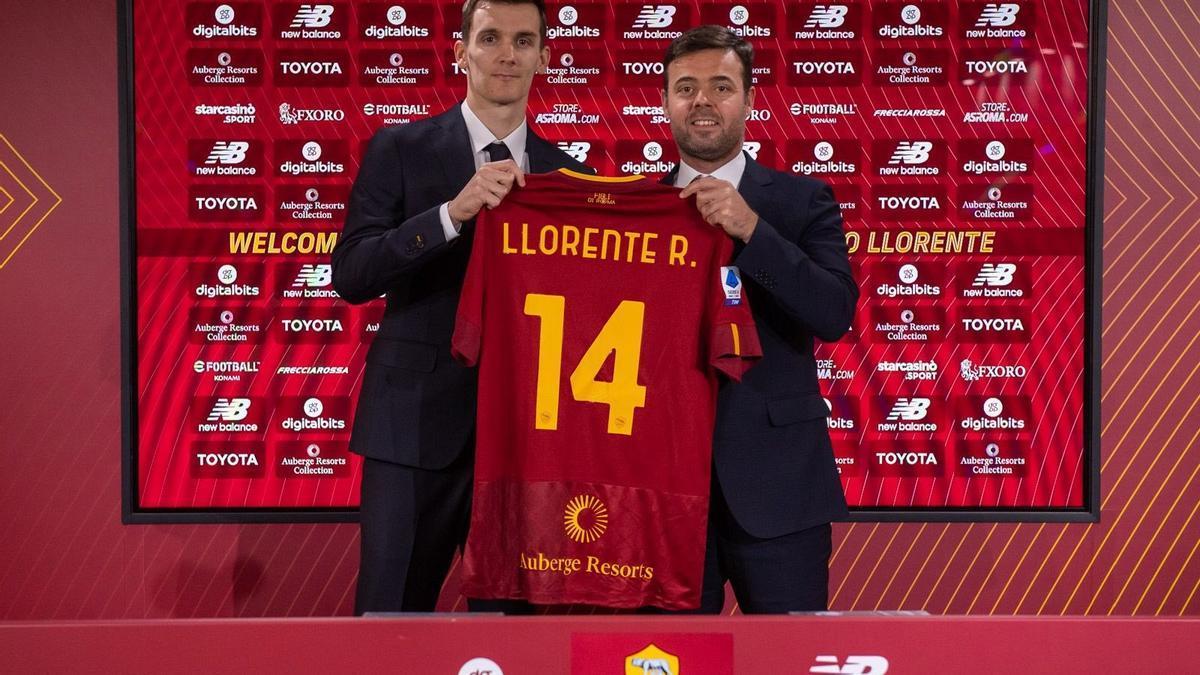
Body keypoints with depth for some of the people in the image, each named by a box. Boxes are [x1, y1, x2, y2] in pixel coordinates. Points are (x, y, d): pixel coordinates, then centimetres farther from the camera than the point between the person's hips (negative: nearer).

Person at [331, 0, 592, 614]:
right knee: (391, 606, -1)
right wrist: (453, 212, -23)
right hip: (417, 420, -3)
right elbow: (351, 275, -12)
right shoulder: (400, 149, -1)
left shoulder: (566, 174, 8)